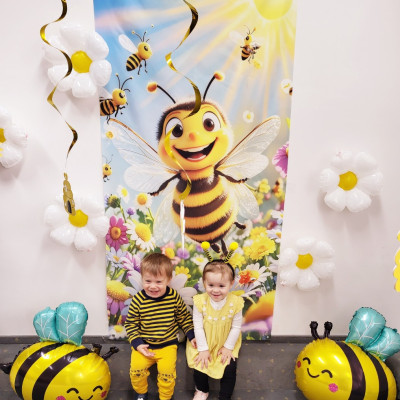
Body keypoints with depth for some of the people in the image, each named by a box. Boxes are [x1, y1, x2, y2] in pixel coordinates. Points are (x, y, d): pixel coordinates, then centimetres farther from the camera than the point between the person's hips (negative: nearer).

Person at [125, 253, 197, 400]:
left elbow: (184, 318, 3)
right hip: (144, 344, 1)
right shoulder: (138, 300, -16)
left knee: (167, 371, -14)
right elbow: (130, 324, -4)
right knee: (136, 367, -12)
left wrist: (192, 335, -1)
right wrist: (137, 343, -12)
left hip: (168, 344, 0)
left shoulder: (174, 297, -12)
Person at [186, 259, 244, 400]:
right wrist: (203, 349, -10)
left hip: (226, 345, 0)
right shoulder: (200, 301, -20)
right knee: (199, 367, -11)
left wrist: (228, 347, -7)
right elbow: (198, 327, -12)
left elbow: (236, 327, -8)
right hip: (204, 344, 0)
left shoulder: (235, 302, -19)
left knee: (230, 369, -13)